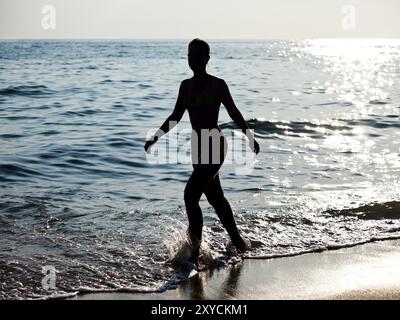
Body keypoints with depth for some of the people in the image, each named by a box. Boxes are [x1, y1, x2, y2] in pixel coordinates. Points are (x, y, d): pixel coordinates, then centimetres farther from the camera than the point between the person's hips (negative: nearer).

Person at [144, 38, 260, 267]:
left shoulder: (218, 85, -9)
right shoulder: (186, 85, 9)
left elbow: (234, 113, -2)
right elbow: (176, 117, 17)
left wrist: (250, 138, -1)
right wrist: (156, 137, 13)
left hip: (215, 145, -7)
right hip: (199, 147, 7)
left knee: (191, 194, -16)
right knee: (215, 198, 15)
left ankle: (196, 247, -6)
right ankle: (237, 240, 31)